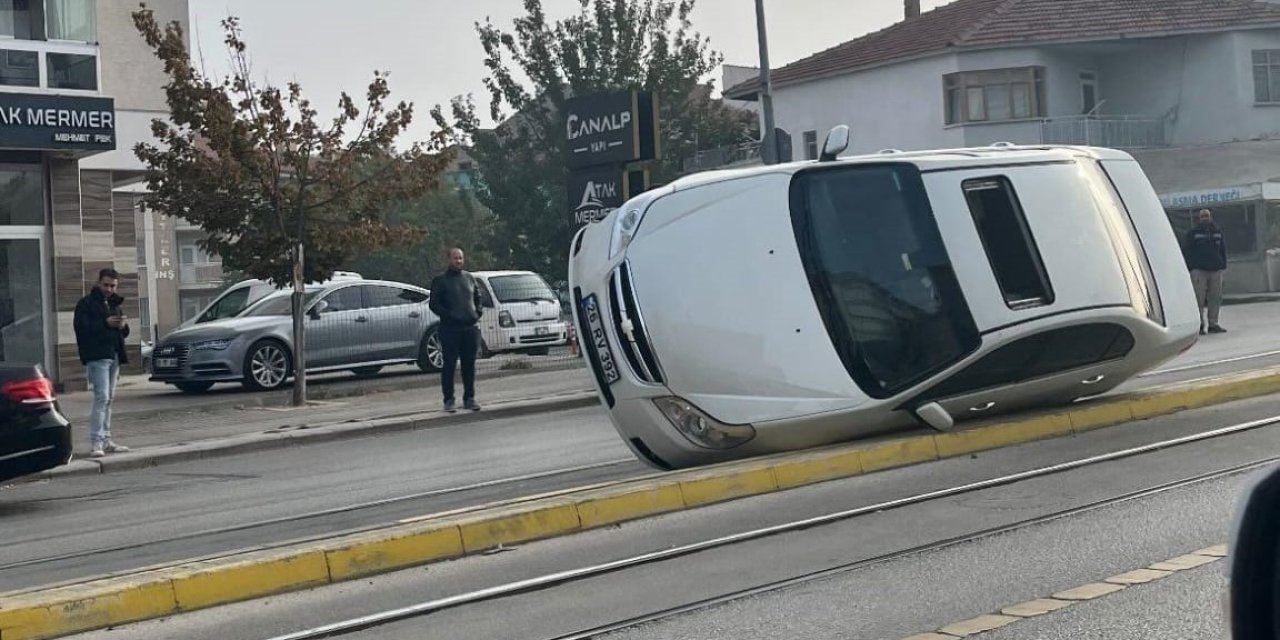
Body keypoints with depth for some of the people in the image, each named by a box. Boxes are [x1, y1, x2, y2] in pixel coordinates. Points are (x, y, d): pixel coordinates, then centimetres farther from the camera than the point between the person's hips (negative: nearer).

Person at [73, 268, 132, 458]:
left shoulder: (114, 305, 21)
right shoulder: (86, 304, -2)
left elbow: (124, 333, 22)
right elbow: (81, 327, -14)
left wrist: (123, 326, -1)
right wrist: (105, 323, -21)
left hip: (113, 356, 8)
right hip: (96, 356, -8)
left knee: (109, 399, 11)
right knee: (102, 397, -16)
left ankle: (105, 439, 17)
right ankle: (95, 442, -17)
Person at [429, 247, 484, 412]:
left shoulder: (470, 278, 14)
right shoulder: (440, 280, 1)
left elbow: (478, 298, 23)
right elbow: (434, 304, -1)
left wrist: (479, 311, 4)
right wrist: (448, 315, -14)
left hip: (470, 328, 4)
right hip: (450, 329, -4)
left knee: (469, 365, 7)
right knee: (449, 365, -2)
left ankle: (469, 399, 14)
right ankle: (448, 400, 3)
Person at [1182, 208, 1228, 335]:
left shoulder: (1217, 232, 13)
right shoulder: (1192, 233, 0)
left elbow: (1223, 250, 20)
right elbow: (1186, 252, -1)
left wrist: (1223, 265, 11)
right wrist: (1190, 267, -8)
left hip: (1215, 270, 4)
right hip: (1198, 271, -4)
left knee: (1215, 298, 4)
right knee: (1199, 298, -7)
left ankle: (1213, 324, 11)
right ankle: (1199, 324, -4)